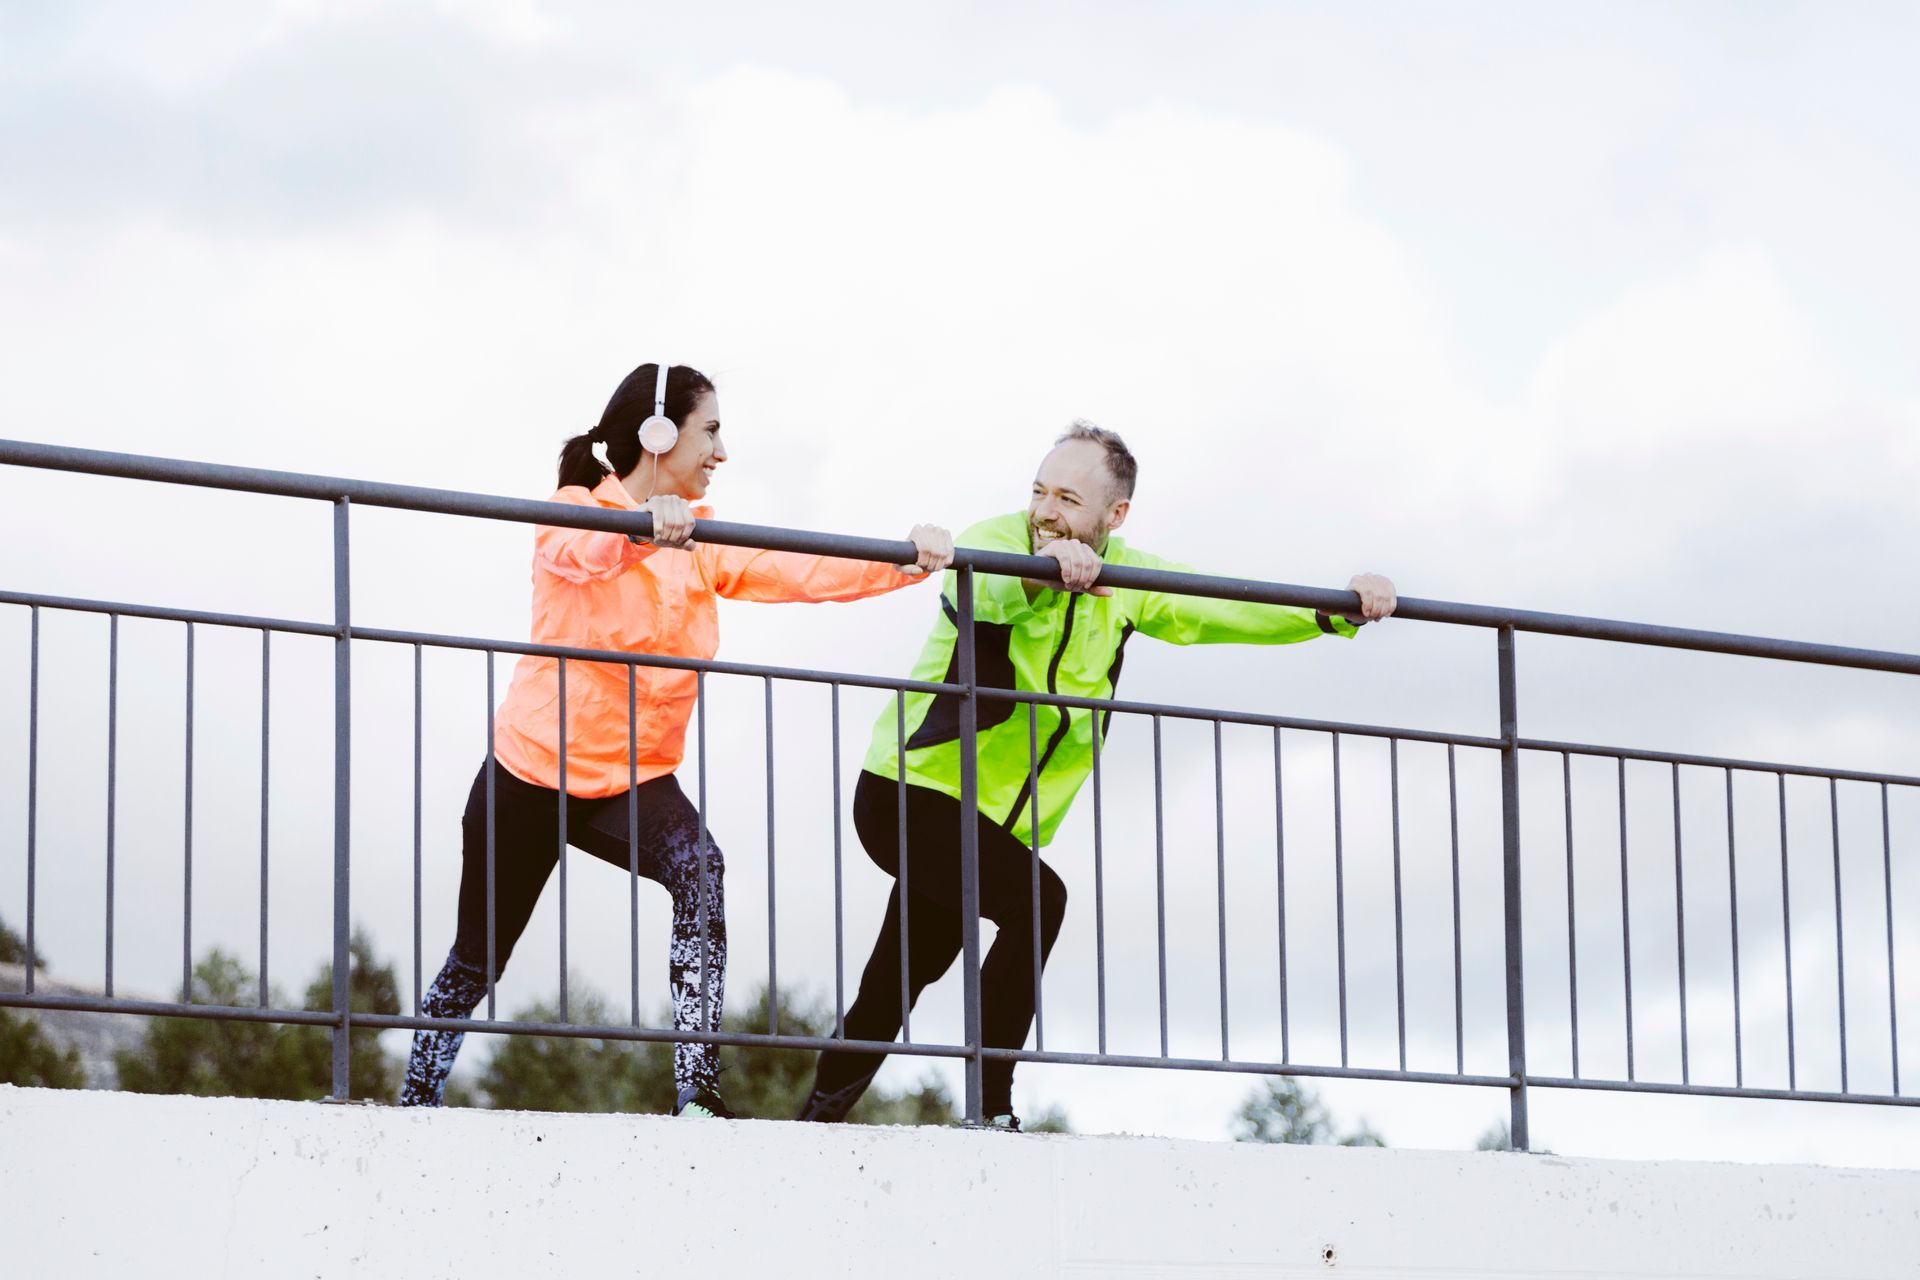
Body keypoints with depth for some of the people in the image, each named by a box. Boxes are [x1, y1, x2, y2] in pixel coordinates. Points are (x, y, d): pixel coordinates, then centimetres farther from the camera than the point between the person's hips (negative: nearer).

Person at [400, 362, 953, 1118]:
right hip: (530, 770, -3)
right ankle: (416, 1102, 32)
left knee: (700, 870, -30)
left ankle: (699, 1095, -34)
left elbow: (802, 573, -8)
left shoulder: (703, 547, 6)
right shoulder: (574, 514, -8)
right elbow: (580, 551, -33)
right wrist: (645, 528, -56)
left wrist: (906, 564, -25)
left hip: (634, 779, 3)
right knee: (478, 959, 8)